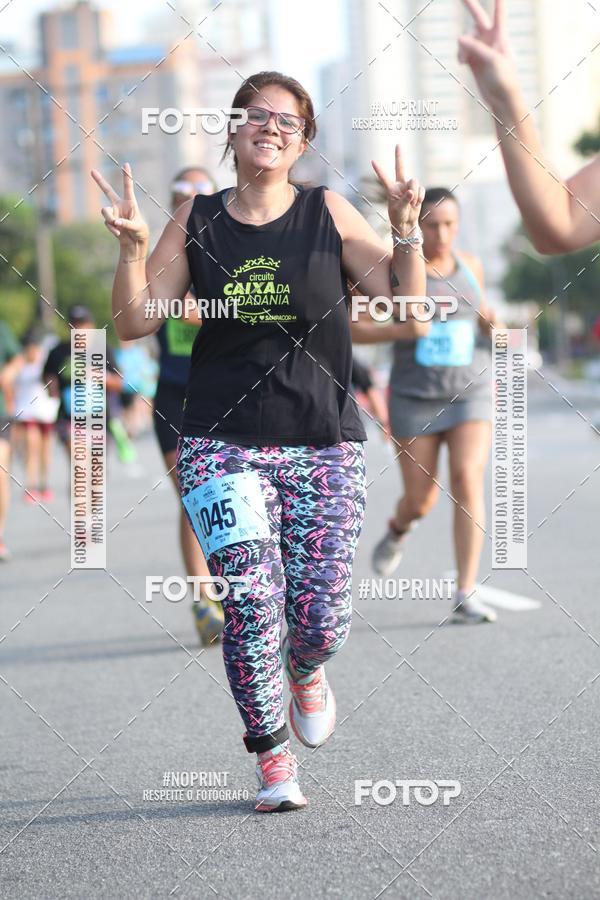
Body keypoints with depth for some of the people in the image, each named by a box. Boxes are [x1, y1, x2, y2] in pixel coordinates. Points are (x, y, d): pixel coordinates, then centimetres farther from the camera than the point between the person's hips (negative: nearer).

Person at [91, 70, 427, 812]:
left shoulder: (327, 213, 2)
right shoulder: (196, 221, 6)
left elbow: (406, 304, -1)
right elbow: (134, 322, 5)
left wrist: (406, 230, -15)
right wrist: (131, 248, -10)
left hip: (324, 445, 0)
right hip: (222, 445, 0)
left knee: (322, 619, -5)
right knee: (251, 602, -15)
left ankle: (305, 674, 33)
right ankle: (272, 757, 5)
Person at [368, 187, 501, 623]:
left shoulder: (470, 265, 4)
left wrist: (491, 322, 0)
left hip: (470, 392, 1)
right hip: (416, 396, -1)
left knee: (468, 483, -18)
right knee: (421, 500, 4)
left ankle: (466, 595, -16)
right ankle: (399, 529, 43)